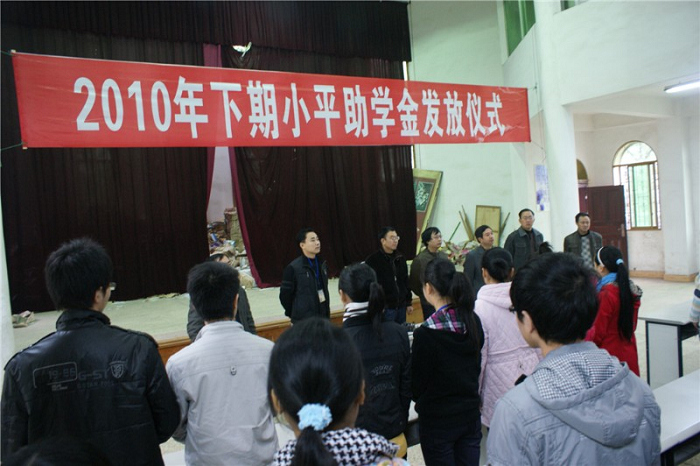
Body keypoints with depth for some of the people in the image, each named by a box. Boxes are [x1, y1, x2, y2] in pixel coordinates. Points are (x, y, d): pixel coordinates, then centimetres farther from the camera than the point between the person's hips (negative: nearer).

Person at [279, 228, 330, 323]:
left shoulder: (322, 264, 6)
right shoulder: (293, 268, -15)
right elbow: (285, 295, -8)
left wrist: (326, 311, 14)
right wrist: (295, 314, 4)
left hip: (323, 317, 6)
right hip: (304, 322, -6)